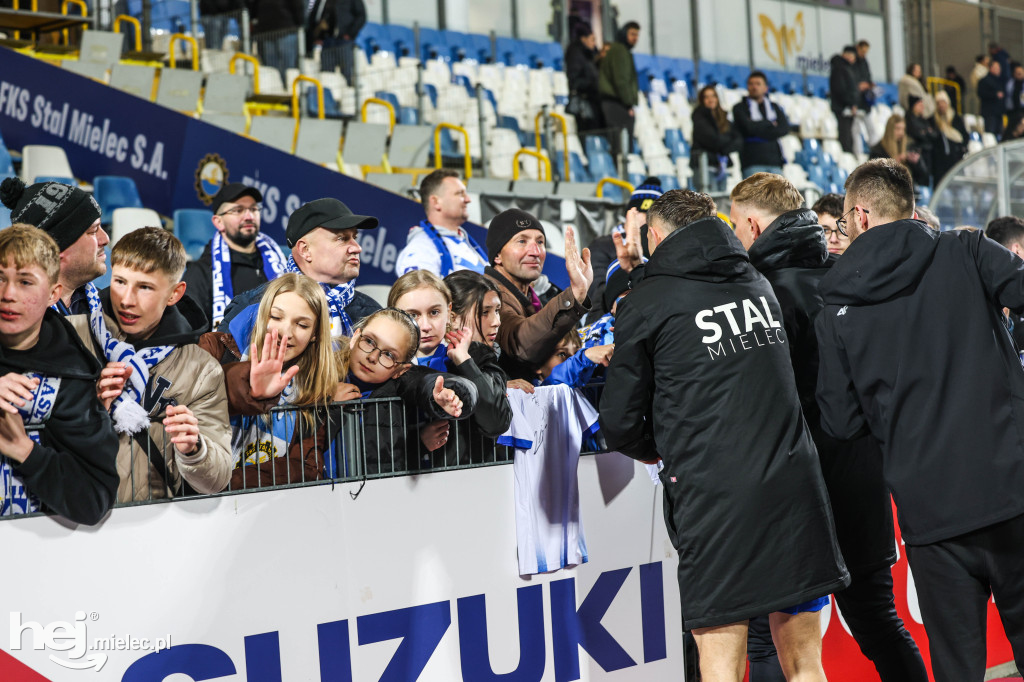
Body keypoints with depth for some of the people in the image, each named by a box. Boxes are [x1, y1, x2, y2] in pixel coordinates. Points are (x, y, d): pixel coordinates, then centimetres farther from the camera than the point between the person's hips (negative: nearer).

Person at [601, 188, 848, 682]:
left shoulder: (645, 303, 0)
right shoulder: (759, 283, 15)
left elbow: (621, 424, 3)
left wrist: (654, 451, 24)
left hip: (713, 493, -5)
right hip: (793, 485, 5)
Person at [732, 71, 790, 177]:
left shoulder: (775, 108, 18)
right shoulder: (740, 108, 6)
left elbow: (785, 128, 2)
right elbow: (749, 127, -12)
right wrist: (770, 123, 1)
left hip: (774, 161, 5)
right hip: (752, 163, -5)